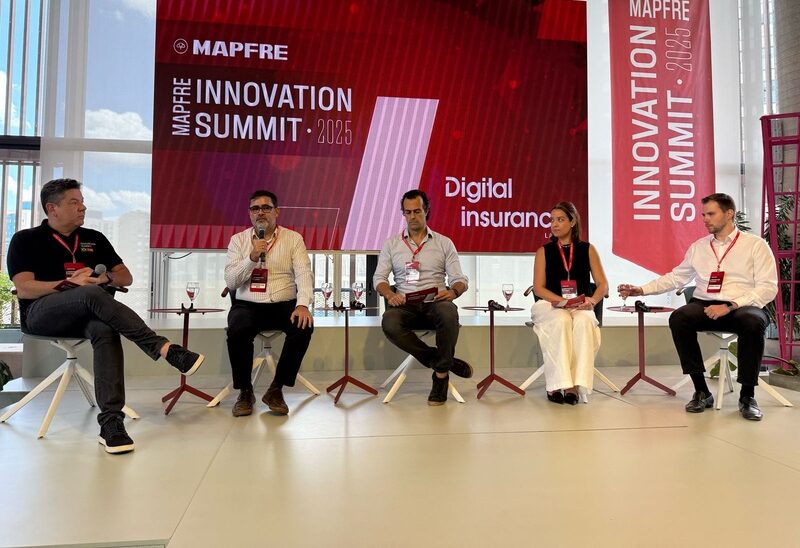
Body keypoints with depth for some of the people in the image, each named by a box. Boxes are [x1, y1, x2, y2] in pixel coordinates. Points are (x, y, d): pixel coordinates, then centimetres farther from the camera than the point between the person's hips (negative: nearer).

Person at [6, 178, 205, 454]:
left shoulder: (94, 238, 18)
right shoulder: (26, 240, 9)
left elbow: (126, 277, 17)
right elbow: (24, 289, -5)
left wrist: (106, 277, -5)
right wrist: (70, 283, -16)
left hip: (84, 316, 3)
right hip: (41, 313, -3)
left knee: (106, 330, -36)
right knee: (93, 294, -36)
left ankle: (110, 421, -43)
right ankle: (165, 348, -42)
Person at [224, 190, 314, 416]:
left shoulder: (293, 239, 6)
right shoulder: (238, 240, 9)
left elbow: (304, 275, -6)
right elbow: (231, 282, 1)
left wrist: (302, 304, -25)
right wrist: (252, 257, -15)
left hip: (284, 305, 0)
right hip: (247, 305, 0)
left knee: (304, 326, -30)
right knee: (237, 331, -32)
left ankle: (276, 390, -11)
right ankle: (245, 391, -6)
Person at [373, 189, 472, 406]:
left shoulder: (444, 243, 13)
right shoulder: (391, 244, 15)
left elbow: (459, 279, 7)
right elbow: (379, 278, 8)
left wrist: (453, 292, -18)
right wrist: (389, 294, -15)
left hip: (435, 303, -1)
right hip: (405, 305, 1)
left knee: (449, 315, -37)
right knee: (390, 324, -34)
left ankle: (441, 373, -16)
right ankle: (441, 361, -17)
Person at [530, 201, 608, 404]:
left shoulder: (587, 249, 11)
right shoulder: (544, 251, 9)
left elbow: (602, 284, 6)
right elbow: (538, 288, 0)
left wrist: (592, 300, -16)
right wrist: (563, 300, -17)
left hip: (581, 308, 1)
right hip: (550, 305, -1)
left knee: (584, 321, -33)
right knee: (561, 321, -34)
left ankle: (573, 385, -34)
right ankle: (557, 385, -35)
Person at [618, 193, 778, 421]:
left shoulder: (755, 245, 4)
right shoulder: (698, 247, 16)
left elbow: (768, 287, -4)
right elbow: (675, 277, 21)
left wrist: (730, 306, -18)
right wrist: (641, 290, 10)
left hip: (743, 308, -2)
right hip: (704, 306, 3)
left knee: (753, 322, -37)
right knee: (678, 318, -29)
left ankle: (747, 395, -18)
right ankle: (701, 391, -18)